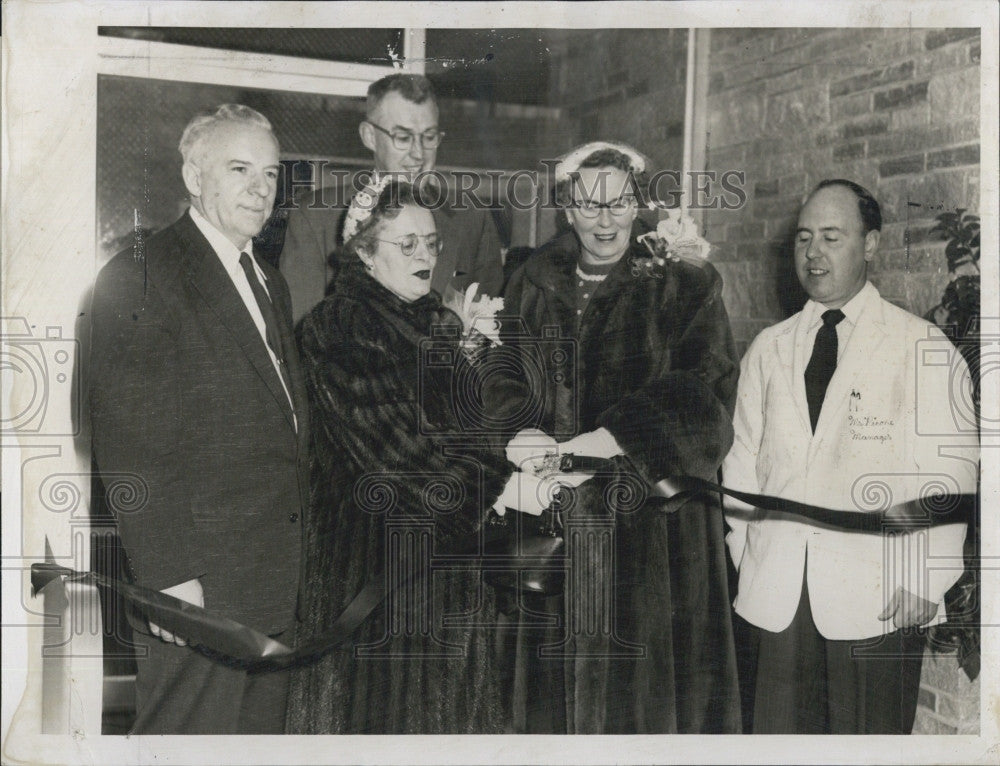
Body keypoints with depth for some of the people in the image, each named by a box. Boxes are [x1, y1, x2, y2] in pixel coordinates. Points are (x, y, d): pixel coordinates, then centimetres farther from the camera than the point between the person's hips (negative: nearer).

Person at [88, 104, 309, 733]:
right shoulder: (139, 277, -8)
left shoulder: (271, 284, 18)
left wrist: (297, 556, 13)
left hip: (278, 580, 8)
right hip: (197, 580, -8)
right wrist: (167, 576, -18)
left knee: (261, 732, 15)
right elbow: (126, 445, -14)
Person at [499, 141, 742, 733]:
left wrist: (590, 445, -19)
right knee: (552, 696, 7)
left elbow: (701, 395, -12)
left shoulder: (686, 287, 1)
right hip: (553, 530, 3)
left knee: (648, 693, 2)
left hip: (654, 534, -2)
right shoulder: (531, 288, 12)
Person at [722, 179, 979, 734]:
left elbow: (947, 473, -3)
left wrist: (926, 583, -9)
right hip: (777, 593, 3)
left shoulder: (925, 348, 1)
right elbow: (742, 459, 12)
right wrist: (736, 558, 5)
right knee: (779, 734, 7)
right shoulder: (767, 349, 13)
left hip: (879, 598, -3)